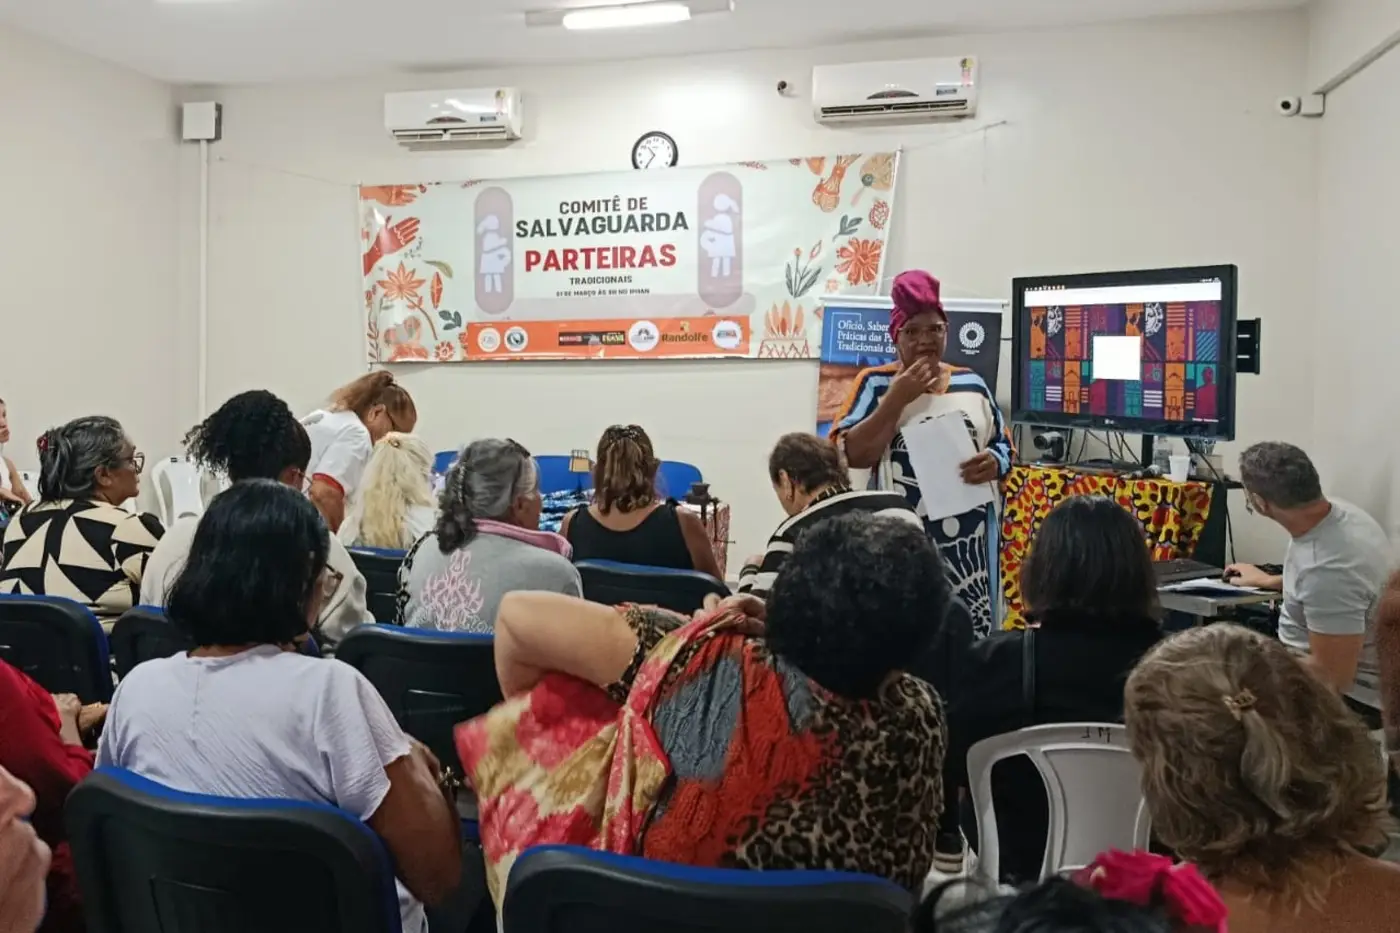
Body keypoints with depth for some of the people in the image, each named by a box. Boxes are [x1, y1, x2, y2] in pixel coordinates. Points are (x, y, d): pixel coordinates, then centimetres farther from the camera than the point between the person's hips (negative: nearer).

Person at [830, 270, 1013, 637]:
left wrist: (994, 464, -6)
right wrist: (898, 398, -13)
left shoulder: (971, 383, 12)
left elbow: (1004, 446, 18)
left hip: (968, 541, 3)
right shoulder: (876, 383, 2)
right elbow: (850, 455, -8)